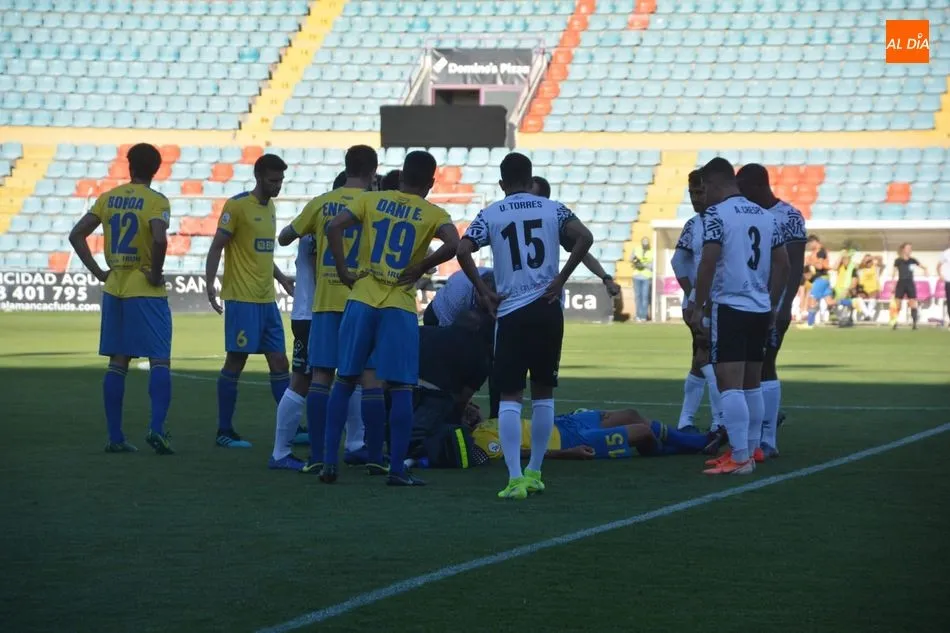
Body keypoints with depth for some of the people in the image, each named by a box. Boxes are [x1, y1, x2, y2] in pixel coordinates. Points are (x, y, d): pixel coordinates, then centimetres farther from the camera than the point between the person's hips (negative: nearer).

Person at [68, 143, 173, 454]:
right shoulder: (156, 201, -10)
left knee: (118, 362, 9)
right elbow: (159, 239, -27)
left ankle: (115, 437, 8)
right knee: (160, 361, -3)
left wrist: (97, 271, 8)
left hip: (114, 289, 5)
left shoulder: (108, 198, 7)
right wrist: (156, 273, -13)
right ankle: (157, 427, -19)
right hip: (146, 291, -5)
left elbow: (76, 234, 6)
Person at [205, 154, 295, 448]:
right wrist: (210, 285, -18)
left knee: (279, 362, 6)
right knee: (236, 361, -4)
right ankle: (224, 431, 3)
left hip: (267, 300, 8)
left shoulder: (270, 208, 15)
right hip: (242, 299, -8)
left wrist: (281, 278, 20)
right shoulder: (237, 205, -9)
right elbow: (217, 247, -11)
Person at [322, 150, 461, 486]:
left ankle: (329, 462, 8)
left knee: (344, 381, 10)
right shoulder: (433, 215, 1)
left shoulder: (371, 200, 7)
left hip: (361, 301, 2)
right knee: (400, 388, 3)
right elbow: (454, 245, -17)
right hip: (400, 307, -2)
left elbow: (334, 227, -5)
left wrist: (343, 272, 0)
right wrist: (422, 268, -3)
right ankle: (397, 469, 0)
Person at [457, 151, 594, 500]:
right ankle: (534, 472, 19)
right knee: (543, 393, 15)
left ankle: (515, 477, -12)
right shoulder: (552, 209, 6)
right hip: (547, 309, 2)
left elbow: (462, 250, -11)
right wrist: (560, 280, -2)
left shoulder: (490, 215, 3)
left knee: (510, 396, -1)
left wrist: (483, 290, -1)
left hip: (511, 312, -2)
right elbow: (584, 237, -9)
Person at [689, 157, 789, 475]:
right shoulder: (765, 216, 14)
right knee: (752, 383, 14)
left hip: (729, 306, -7)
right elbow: (782, 264, 14)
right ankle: (749, 452, 17)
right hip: (760, 309, 7)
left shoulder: (716, 214, -8)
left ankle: (739, 458, -15)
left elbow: (708, 263, -15)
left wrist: (699, 306, -7)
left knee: (730, 384, -9)